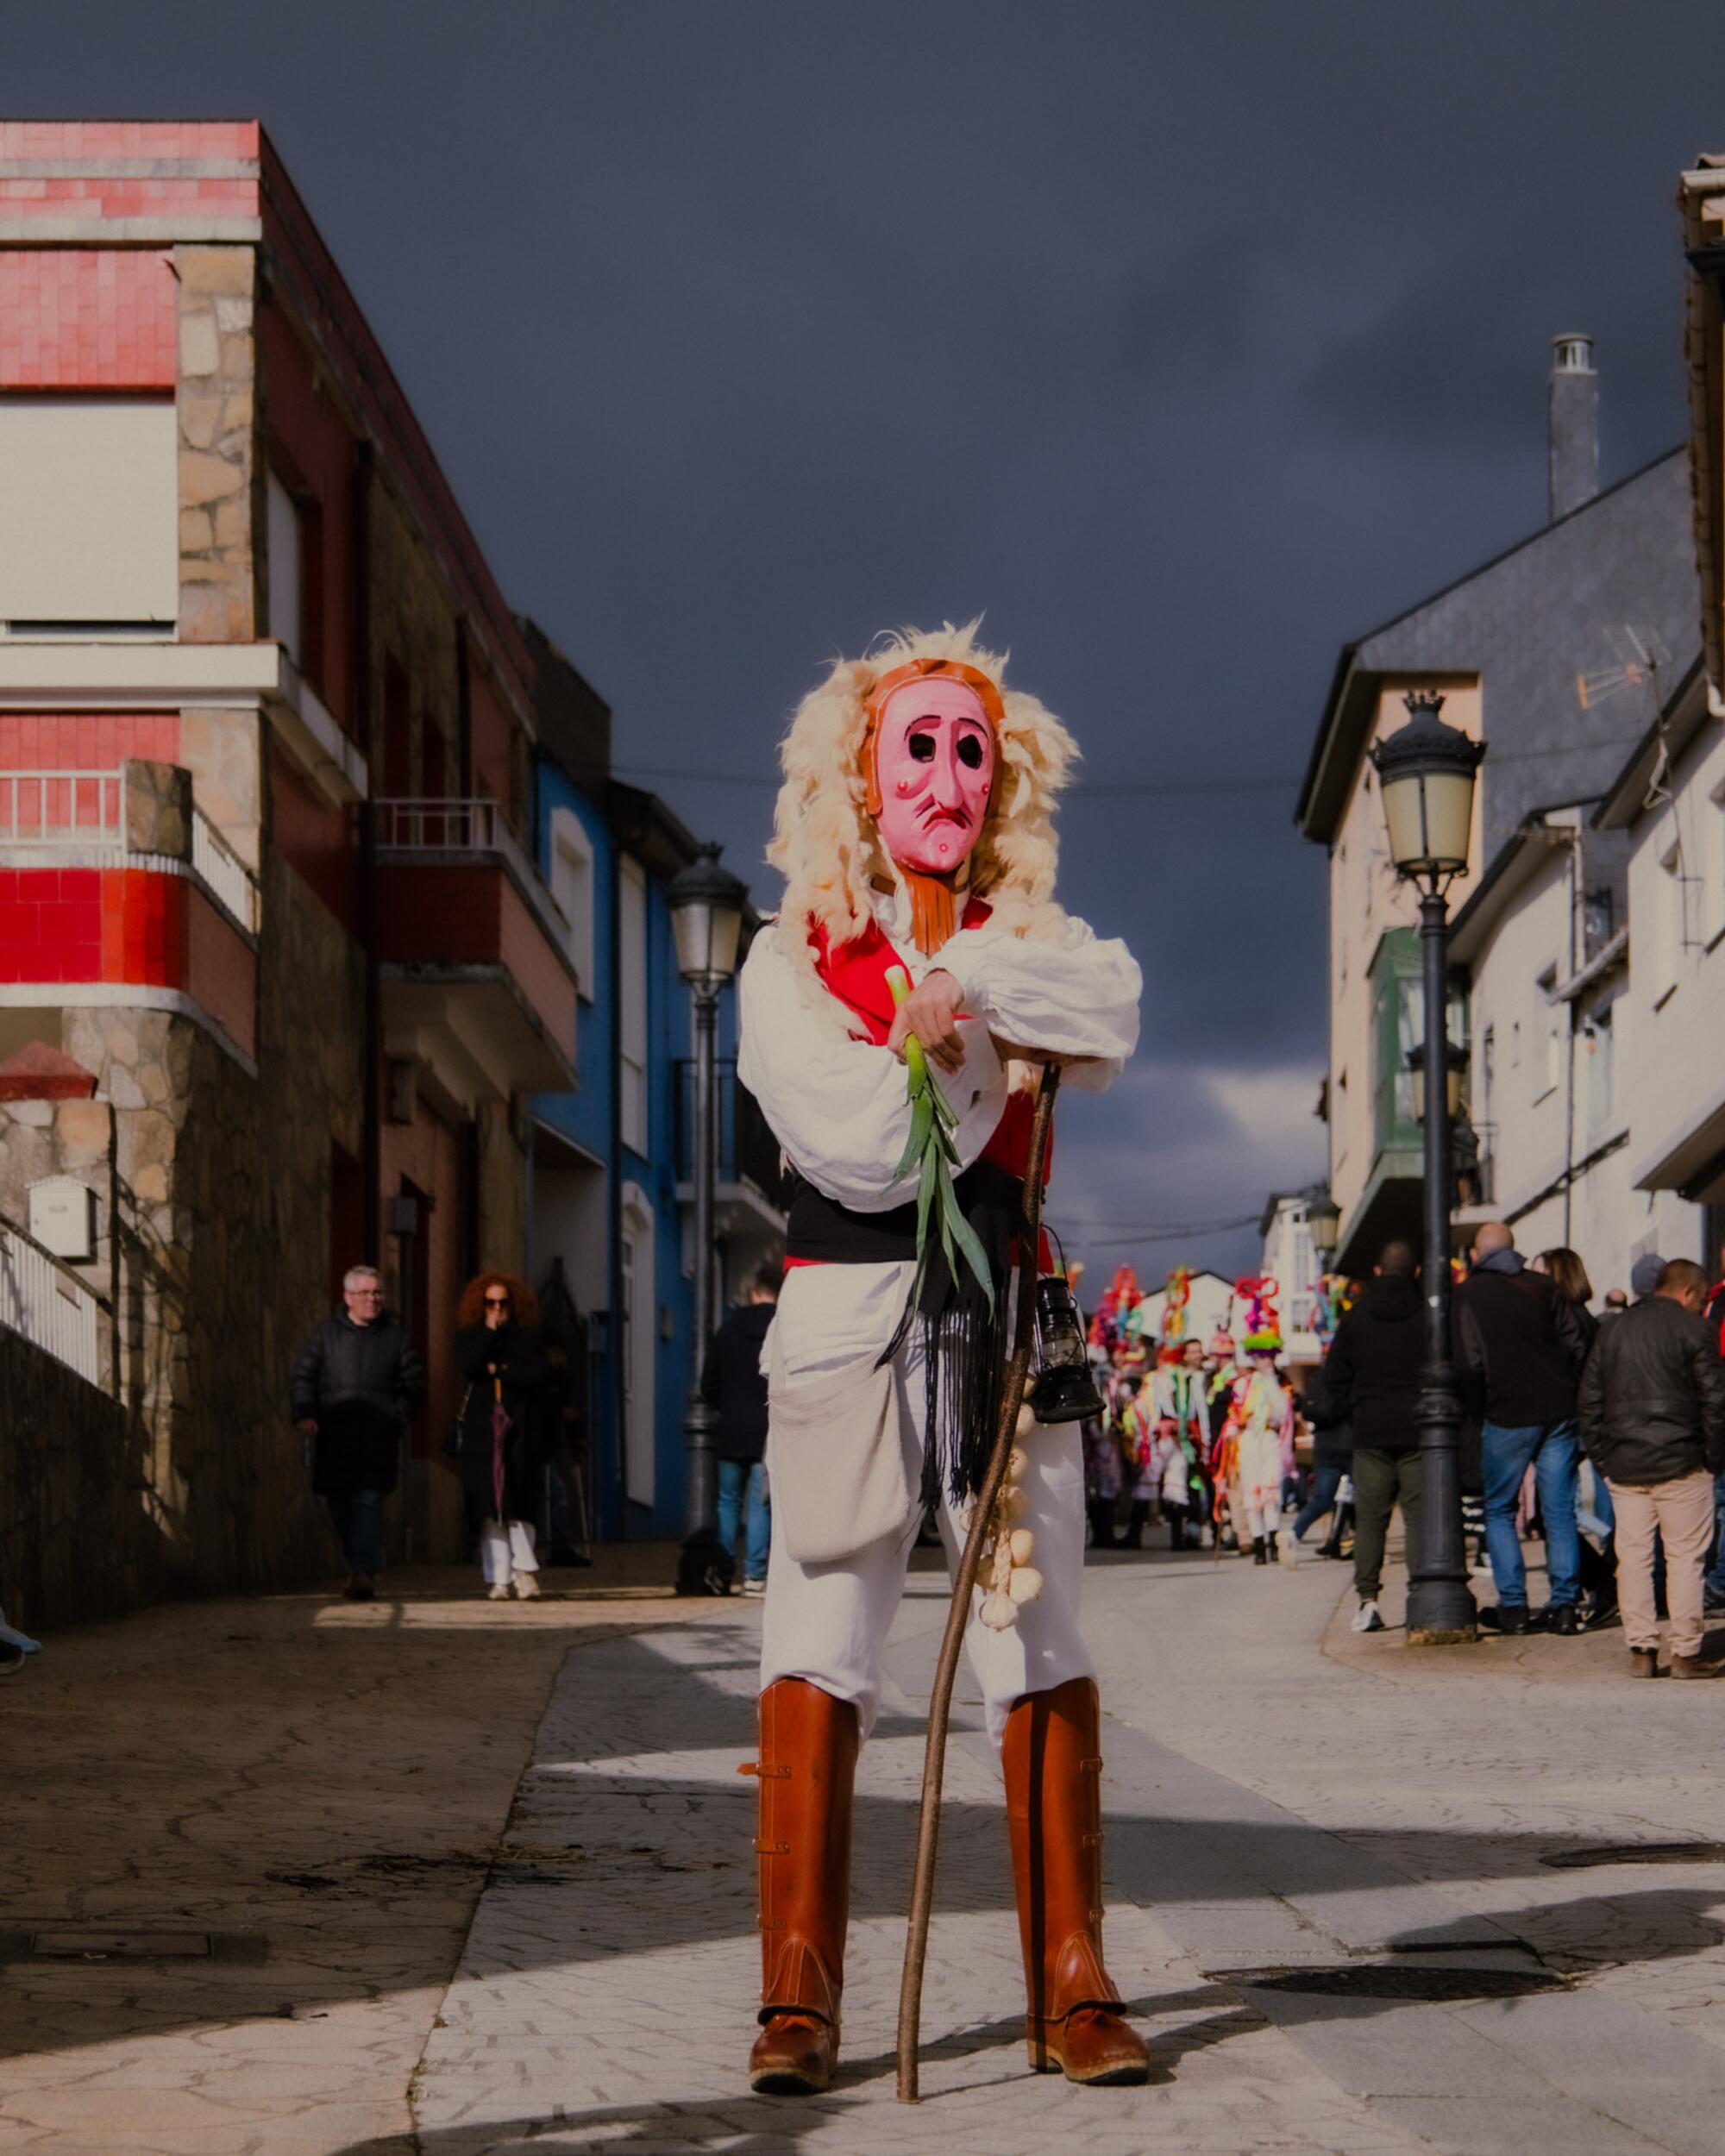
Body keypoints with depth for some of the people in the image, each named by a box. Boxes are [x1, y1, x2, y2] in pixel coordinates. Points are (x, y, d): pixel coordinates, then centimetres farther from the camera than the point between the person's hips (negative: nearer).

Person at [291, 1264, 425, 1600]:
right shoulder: (327, 1334, 10)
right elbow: (302, 1377, 7)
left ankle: (364, 1572, -22)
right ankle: (362, 1568, 21)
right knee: (340, 1508, 6)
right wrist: (304, 1414, -9)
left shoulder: (394, 1336, 11)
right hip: (334, 1438, 2)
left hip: (378, 1437, -2)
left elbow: (414, 1383, 13)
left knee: (369, 1501, -15)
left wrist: (398, 1416, -1)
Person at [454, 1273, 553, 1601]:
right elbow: (468, 1366, -9)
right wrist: (489, 1331, -5)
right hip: (483, 1433, 1)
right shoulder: (469, 1337, 12)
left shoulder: (527, 1338, 9)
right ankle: (498, 1578, -3)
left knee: (519, 1506, -7)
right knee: (490, 1507, -4)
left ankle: (523, 1568, 0)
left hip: (520, 1433, -1)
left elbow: (540, 1376, -5)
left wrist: (499, 1371, -4)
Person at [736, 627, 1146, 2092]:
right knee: (820, 1642, -7)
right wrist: (983, 1026, -3)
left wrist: (957, 981, -12)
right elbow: (857, 1141, -8)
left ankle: (1071, 1987, -1)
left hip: (1003, 1316, 2)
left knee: (1046, 1643, -4)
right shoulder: (795, 956, 8)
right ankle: (799, 1997, -6)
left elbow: (1111, 1019, -10)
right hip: (848, 1314, -2)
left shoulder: (1039, 941, 15)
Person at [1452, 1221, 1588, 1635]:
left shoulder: (1468, 1295, -3)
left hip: (1509, 1415, -3)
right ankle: (1564, 1606, 2)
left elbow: (1470, 1363, -10)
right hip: (1559, 1410, 3)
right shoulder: (1544, 1287, 7)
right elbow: (1577, 1346, 4)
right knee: (1560, 1512, 6)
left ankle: (1513, 1606, 4)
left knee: (1499, 1512, 10)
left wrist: (1483, 1400, 7)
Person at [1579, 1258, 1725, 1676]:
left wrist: (1602, 1458, 14)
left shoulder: (1613, 1331, 12)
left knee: (1633, 1556, 6)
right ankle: (1686, 1652, -1)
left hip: (1623, 1465, 4)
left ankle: (1641, 1649, 4)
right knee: (1685, 1557, 0)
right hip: (1681, 1466, -4)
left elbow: (1590, 1400, 13)